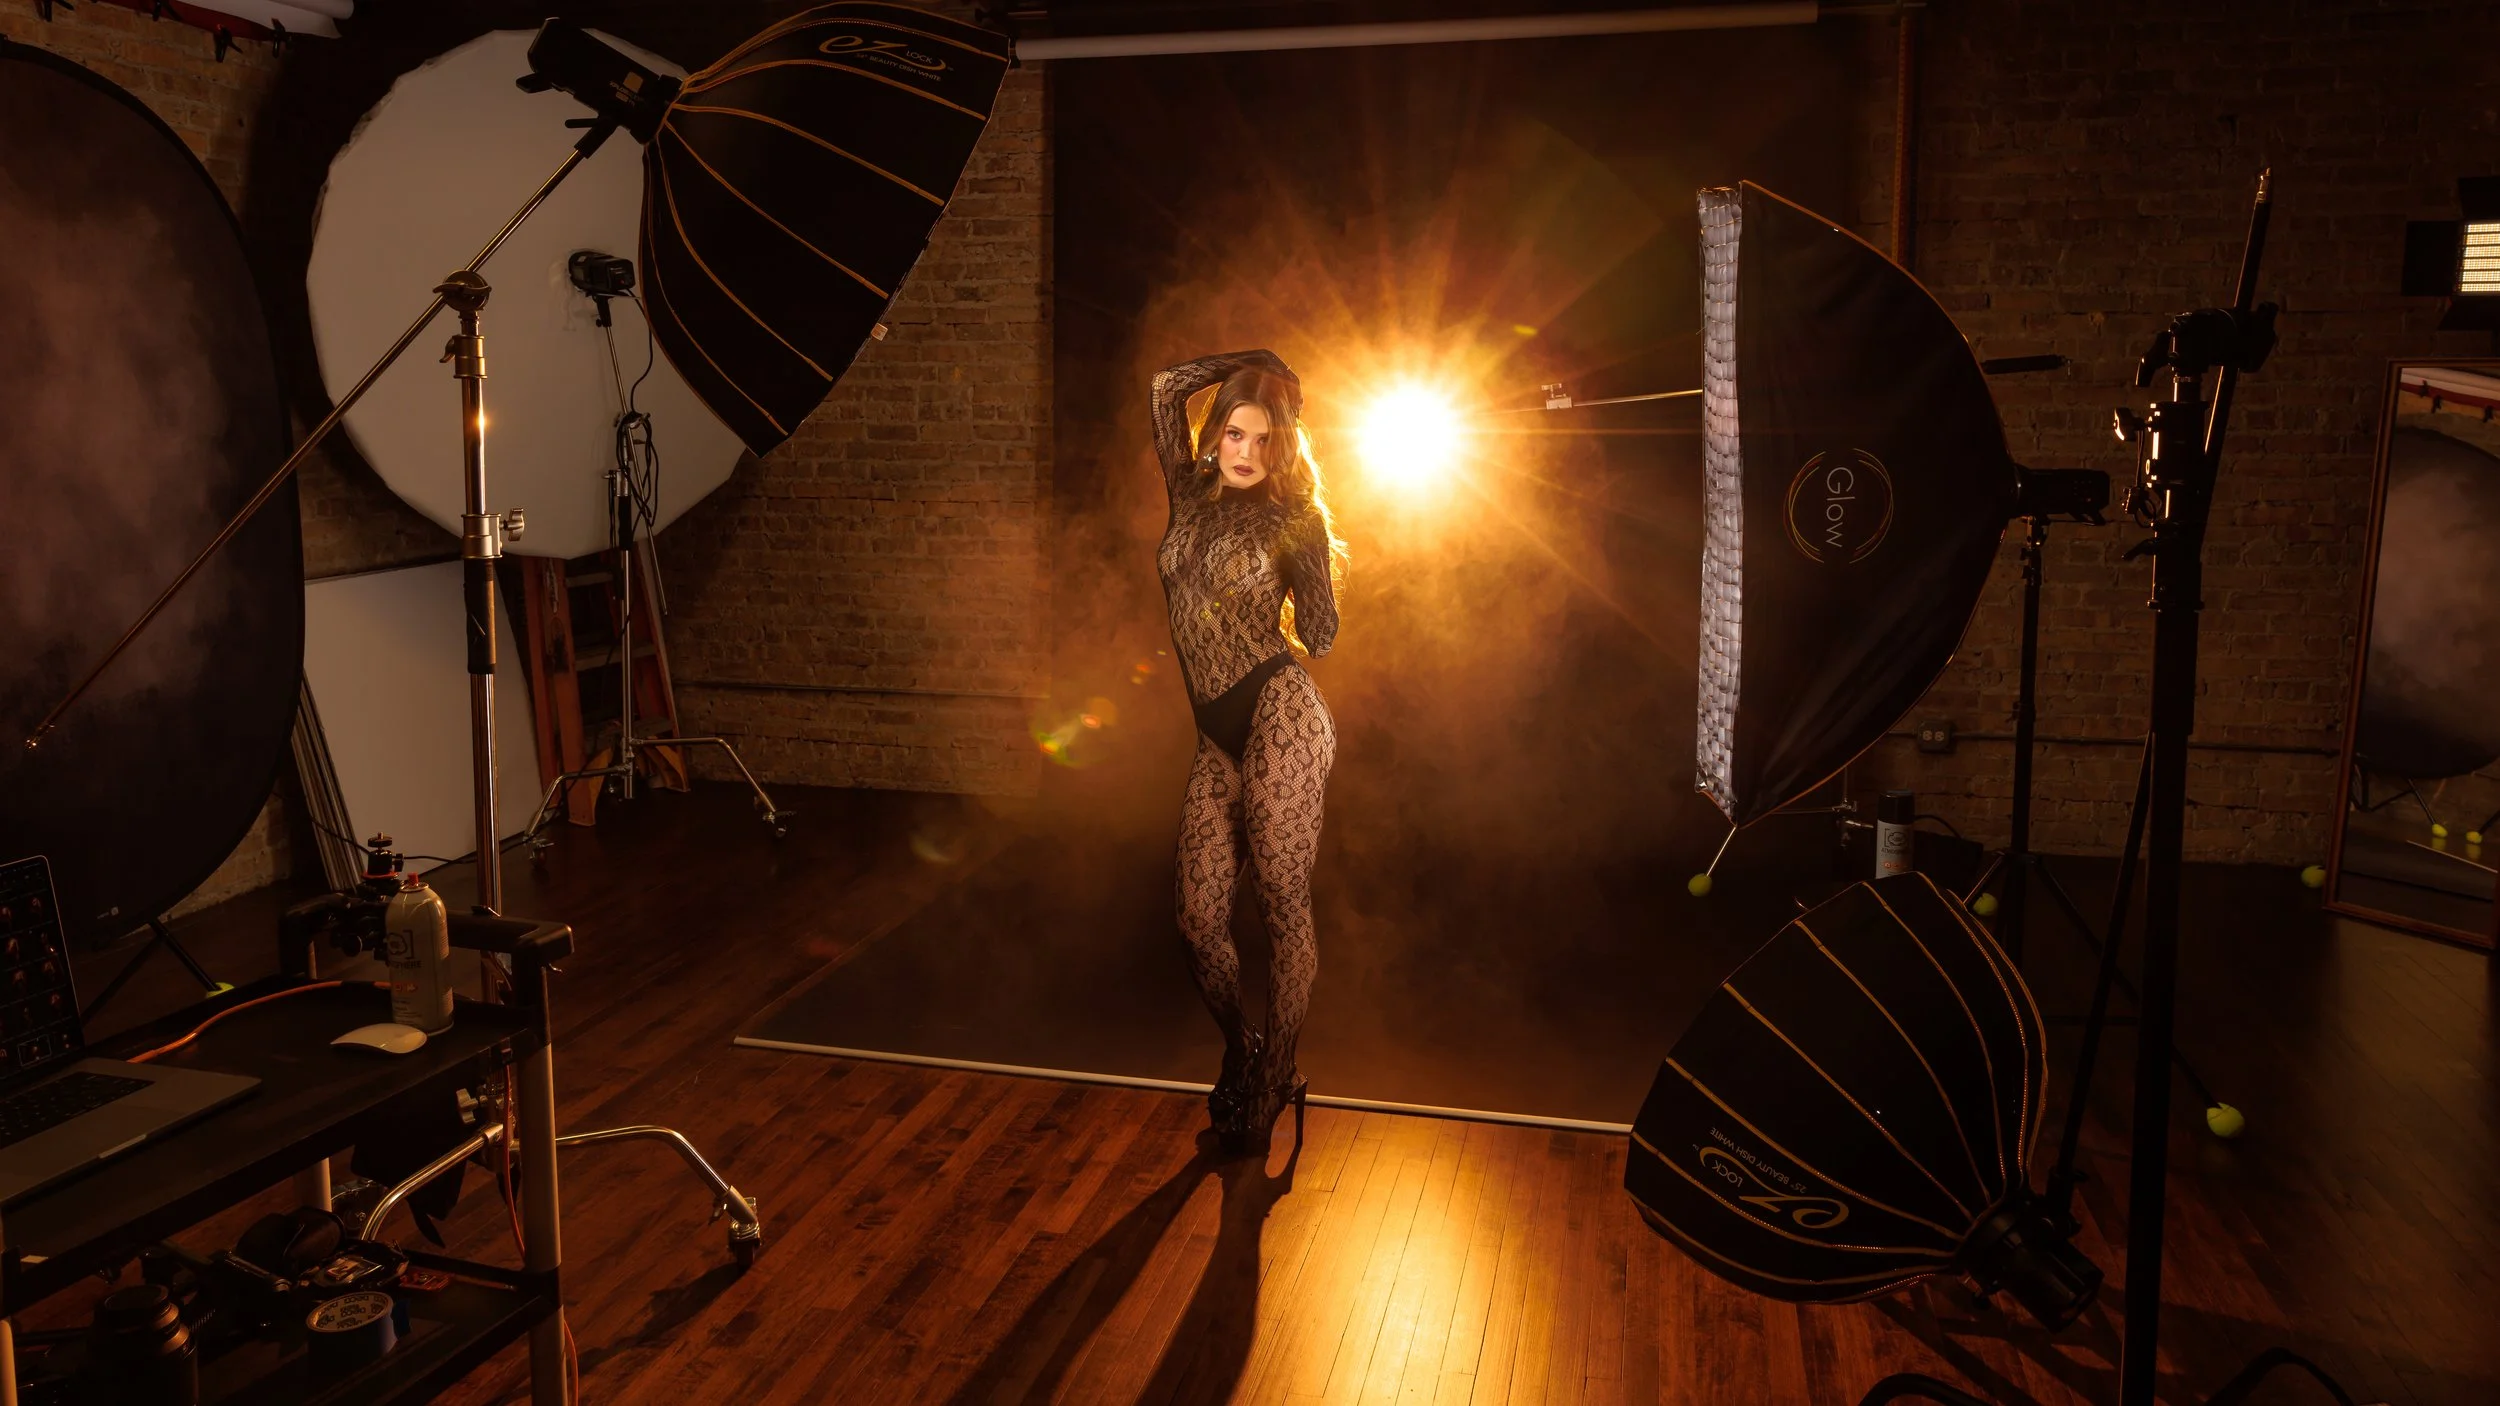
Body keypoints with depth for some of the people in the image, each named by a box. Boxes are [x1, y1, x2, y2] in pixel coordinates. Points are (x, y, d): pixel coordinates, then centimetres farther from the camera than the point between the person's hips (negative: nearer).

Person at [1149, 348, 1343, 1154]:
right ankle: (1239, 1053, 26)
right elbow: (1167, 387, 17)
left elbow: (1320, 638, -1)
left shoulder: (1293, 518, 2)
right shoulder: (1193, 496, 13)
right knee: (1200, 918, 1)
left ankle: (1272, 1088, 12)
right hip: (1218, 737, 5)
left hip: (1279, 720, -4)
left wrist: (1299, 550, -7)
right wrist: (1251, 364, 20)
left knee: (1284, 909, 0)